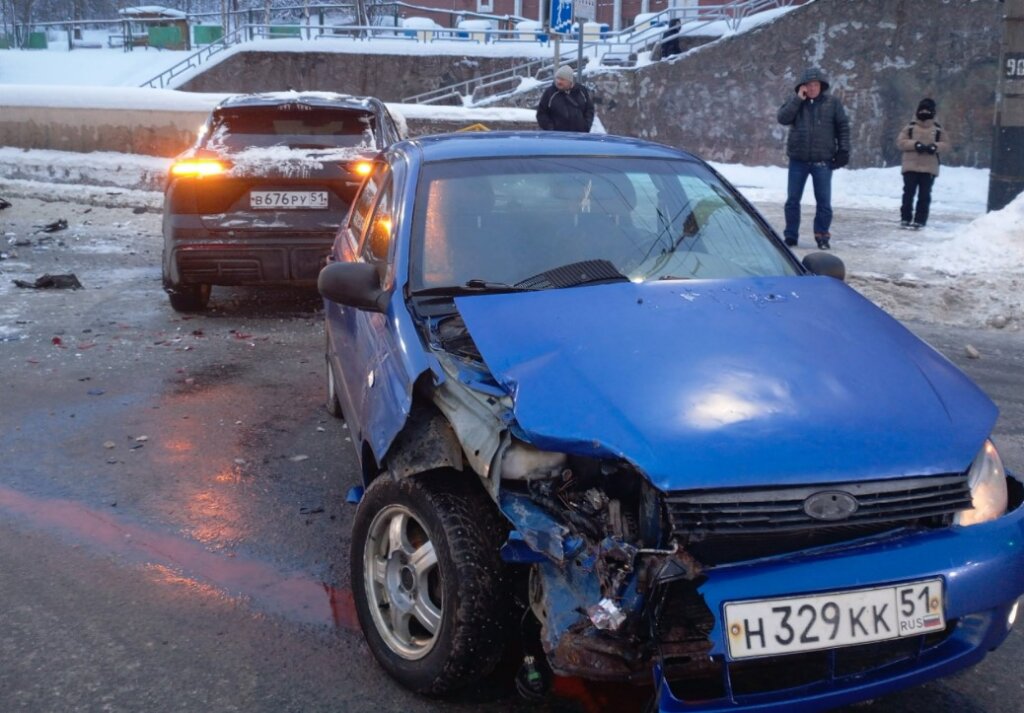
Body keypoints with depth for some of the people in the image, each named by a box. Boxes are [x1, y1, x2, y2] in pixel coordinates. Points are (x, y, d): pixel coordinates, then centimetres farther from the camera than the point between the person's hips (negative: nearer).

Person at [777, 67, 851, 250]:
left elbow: (843, 126, 4)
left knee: (824, 201, 2)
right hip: (798, 160, 1)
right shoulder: (795, 101, 5)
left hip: (823, 161, -1)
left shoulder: (832, 102, 2)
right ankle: (791, 235, 15)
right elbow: (782, 118, -8)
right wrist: (798, 99, -12)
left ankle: (822, 235, 11)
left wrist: (843, 149, -3)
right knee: (792, 200, 6)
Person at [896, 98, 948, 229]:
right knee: (908, 193, 0)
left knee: (924, 196, 0)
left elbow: (946, 143, 8)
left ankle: (920, 220, 3)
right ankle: (905, 218, 7)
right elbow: (900, 142, -2)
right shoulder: (910, 127, 4)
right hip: (911, 167, -1)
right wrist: (915, 144, -16)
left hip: (929, 168, 1)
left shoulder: (938, 129, 7)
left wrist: (935, 146, -14)